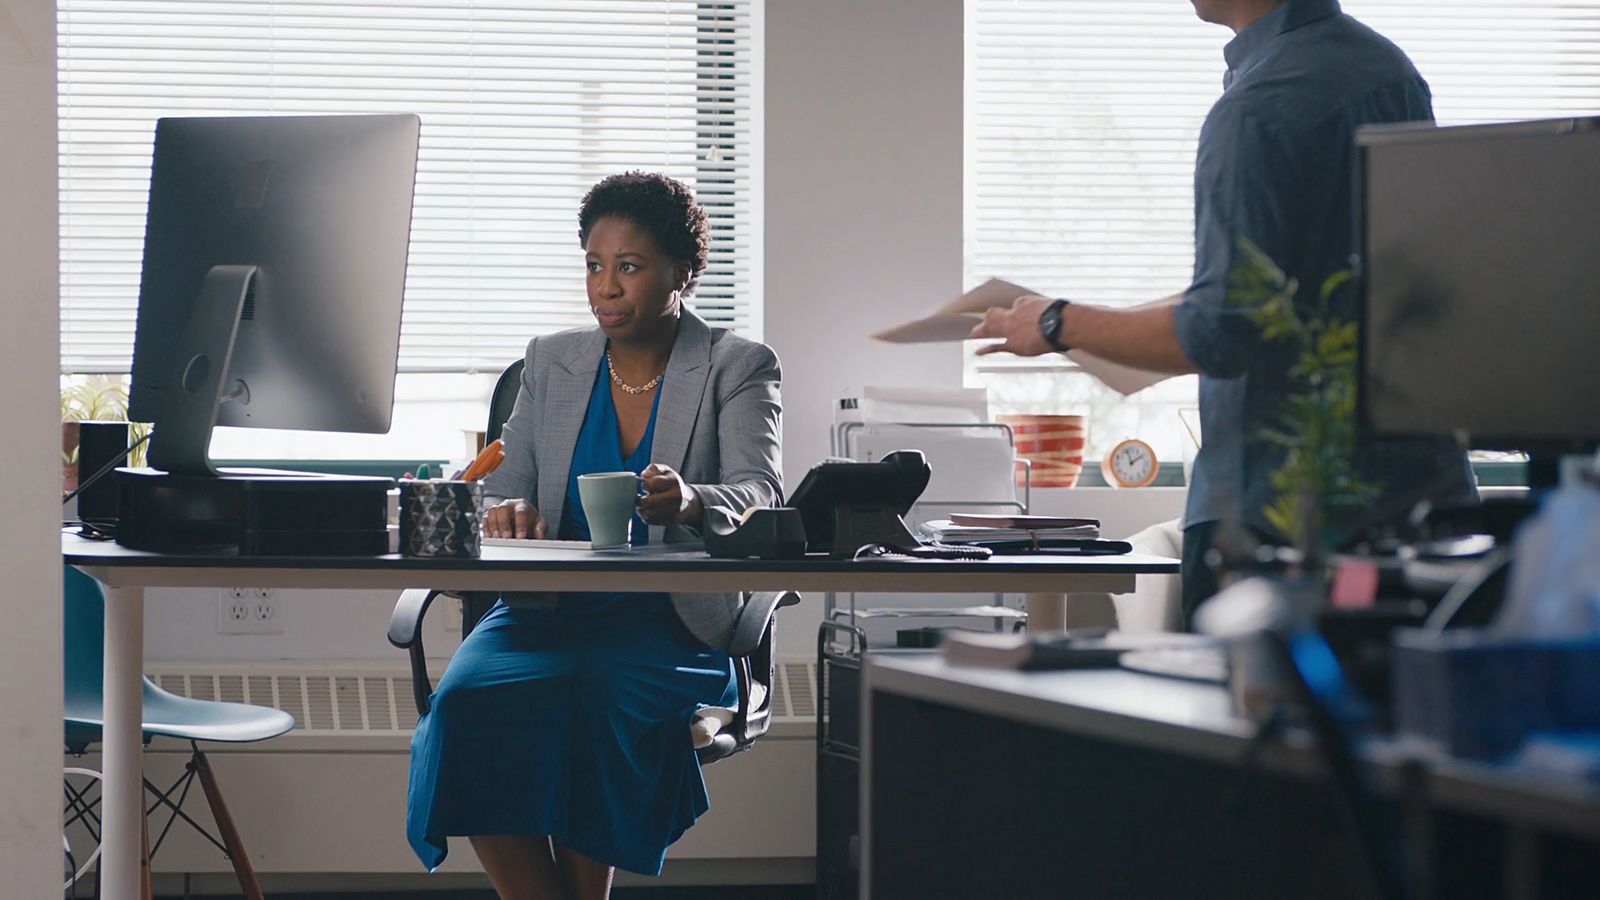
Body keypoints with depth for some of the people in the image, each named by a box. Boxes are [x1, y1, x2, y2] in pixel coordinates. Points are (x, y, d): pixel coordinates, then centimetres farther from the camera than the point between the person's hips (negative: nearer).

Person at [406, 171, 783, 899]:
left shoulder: (739, 368, 4)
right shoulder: (550, 361, 16)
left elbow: (759, 494, -11)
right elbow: (504, 490, 12)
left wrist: (690, 501, -36)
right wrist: (508, 513, -15)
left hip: (673, 625, -3)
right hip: (549, 612, 3)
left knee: (589, 694, -36)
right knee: (469, 697, -30)